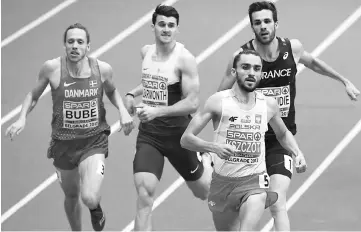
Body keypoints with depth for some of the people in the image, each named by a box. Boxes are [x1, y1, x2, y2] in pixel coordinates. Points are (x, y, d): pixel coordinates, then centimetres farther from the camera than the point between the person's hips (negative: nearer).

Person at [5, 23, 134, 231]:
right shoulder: (52, 68, -12)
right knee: (71, 197, 19)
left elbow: (112, 91, 15)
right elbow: (34, 95, 6)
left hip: (94, 142, -1)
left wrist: (123, 110, -3)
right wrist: (22, 118, -10)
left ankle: (96, 210, 19)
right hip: (63, 143, 1)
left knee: (90, 198, -20)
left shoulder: (102, 69, -9)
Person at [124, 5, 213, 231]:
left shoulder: (185, 59, -16)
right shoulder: (146, 52, 3)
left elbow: (192, 103, -20)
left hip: (177, 132, -3)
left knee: (203, 192, 17)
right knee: (144, 193, -15)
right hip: (148, 133, 4)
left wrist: (157, 111, -29)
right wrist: (132, 94, 8)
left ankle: (208, 164, 51)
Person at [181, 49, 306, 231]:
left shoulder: (268, 104, 2)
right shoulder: (219, 102, -8)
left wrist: (297, 153, 5)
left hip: (255, 181, 0)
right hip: (223, 181, 0)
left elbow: (283, 134, 24)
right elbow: (186, 139, -10)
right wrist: (214, 147, -27)